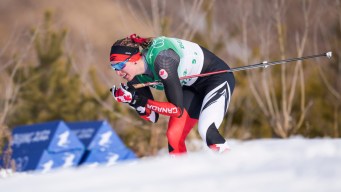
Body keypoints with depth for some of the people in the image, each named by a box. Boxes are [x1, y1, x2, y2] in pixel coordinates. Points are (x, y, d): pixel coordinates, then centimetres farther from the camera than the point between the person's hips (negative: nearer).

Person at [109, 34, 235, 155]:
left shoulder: (161, 60, -35)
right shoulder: (137, 78, -12)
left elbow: (177, 110, -33)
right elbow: (152, 117, -3)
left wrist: (138, 100, -34)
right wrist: (132, 101, -20)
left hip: (218, 78, -8)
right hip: (192, 86, 8)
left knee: (206, 130, -27)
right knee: (173, 135, -7)